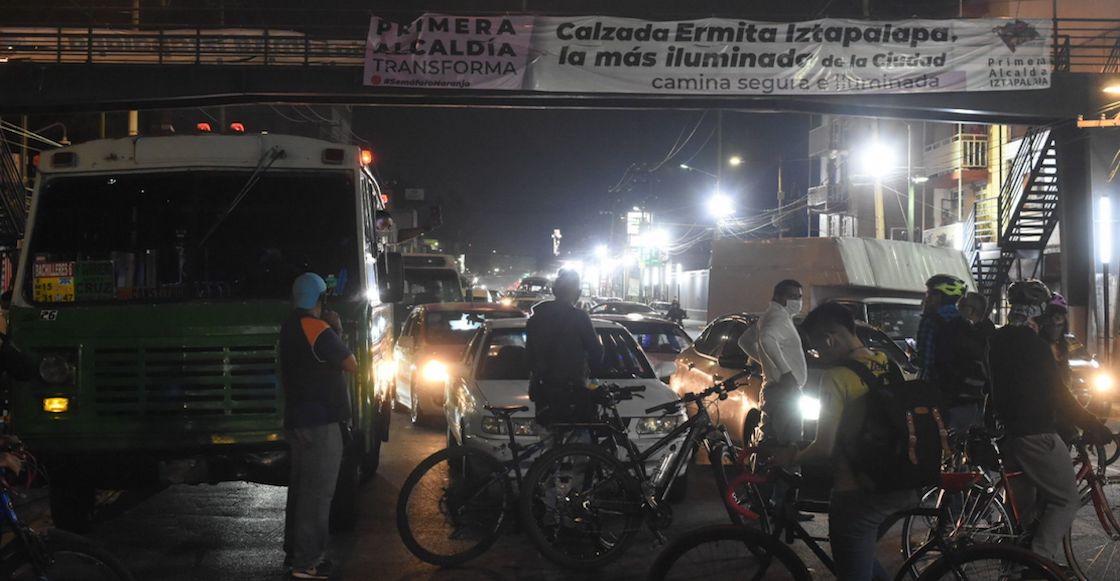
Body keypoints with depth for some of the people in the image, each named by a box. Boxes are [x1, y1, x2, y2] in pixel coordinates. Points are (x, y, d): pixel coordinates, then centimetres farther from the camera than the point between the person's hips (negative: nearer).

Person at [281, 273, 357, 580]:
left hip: (297, 417, 10)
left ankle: (294, 550, 25)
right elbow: (352, 365, -13)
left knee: (301, 486, 17)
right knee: (318, 491, -7)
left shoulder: (289, 326, 11)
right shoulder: (317, 328, -17)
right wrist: (337, 332, -2)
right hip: (320, 421, -10)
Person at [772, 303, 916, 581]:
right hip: (899, 488, 8)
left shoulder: (837, 377, -16)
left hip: (858, 495, -7)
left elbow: (824, 448, -19)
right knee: (863, 557, 29)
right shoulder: (891, 367, 6)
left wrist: (791, 457, 0)